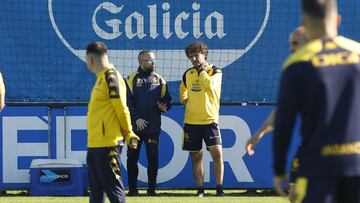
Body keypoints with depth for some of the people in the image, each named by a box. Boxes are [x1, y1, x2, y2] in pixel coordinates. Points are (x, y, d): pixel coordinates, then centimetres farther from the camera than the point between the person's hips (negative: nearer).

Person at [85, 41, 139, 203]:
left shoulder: (111, 77, -13)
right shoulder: (101, 78, 17)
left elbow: (121, 109, -13)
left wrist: (128, 134, -7)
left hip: (108, 144, -10)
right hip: (94, 144, 10)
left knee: (112, 186, -8)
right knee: (96, 190, 12)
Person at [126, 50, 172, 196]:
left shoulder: (159, 80, 10)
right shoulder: (132, 80, 1)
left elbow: (167, 99, 13)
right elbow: (128, 102, -4)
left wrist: (164, 107, -9)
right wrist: (136, 118, -14)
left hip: (153, 126, 2)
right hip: (135, 124, -2)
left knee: (153, 157, 0)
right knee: (132, 157, 1)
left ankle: (152, 188, 5)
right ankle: (132, 188, 8)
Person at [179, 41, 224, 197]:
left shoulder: (215, 71, -2)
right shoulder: (188, 74, 11)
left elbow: (211, 85, -23)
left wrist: (202, 70, -10)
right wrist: (184, 100, 11)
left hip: (209, 120, -4)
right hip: (191, 121, 4)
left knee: (217, 153, -13)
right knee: (196, 156, 5)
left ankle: (219, 189, -8)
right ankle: (200, 189, 11)